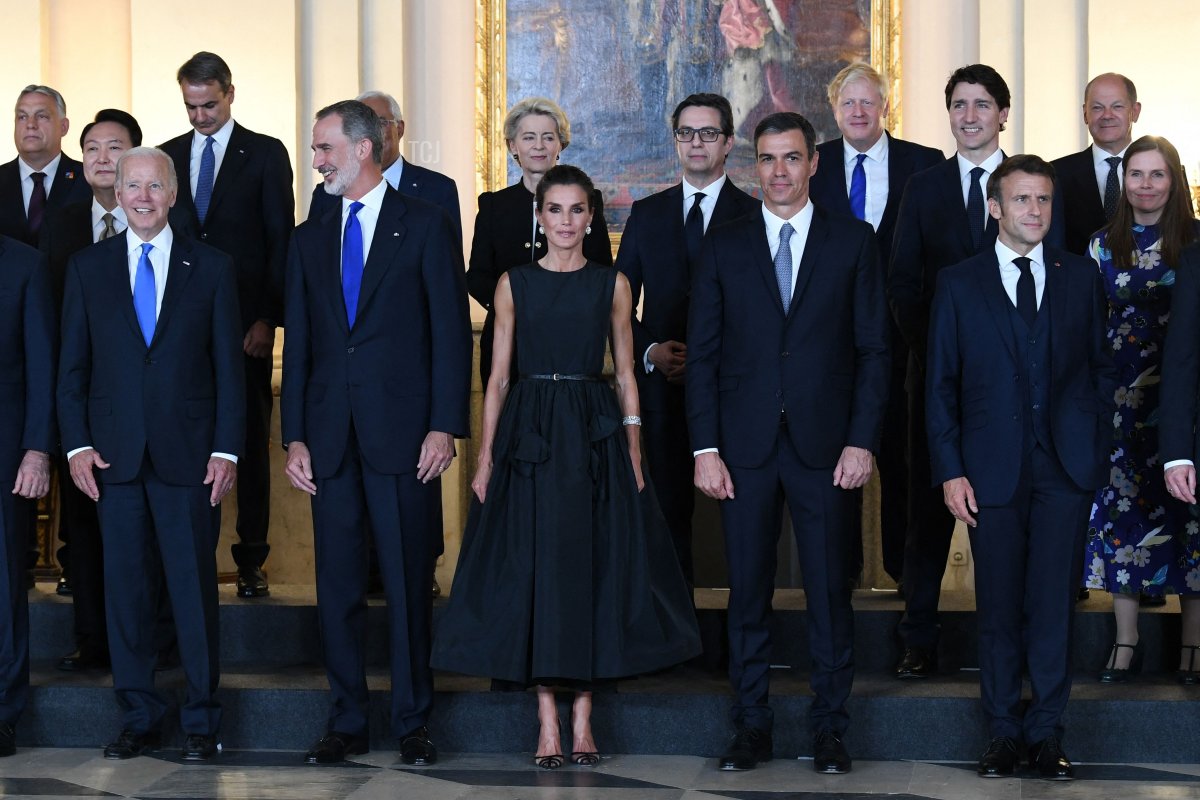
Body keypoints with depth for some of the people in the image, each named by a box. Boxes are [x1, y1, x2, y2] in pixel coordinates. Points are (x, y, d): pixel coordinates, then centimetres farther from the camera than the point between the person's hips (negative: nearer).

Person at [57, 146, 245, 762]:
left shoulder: (211, 268, 5)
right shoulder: (87, 267, 9)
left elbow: (229, 365, 3)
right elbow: (72, 365, 9)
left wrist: (227, 449, -5)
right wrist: (77, 444, -2)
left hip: (188, 455, -2)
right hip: (114, 455, 2)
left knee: (195, 587, 1)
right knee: (125, 588, 6)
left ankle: (201, 722, 11)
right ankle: (139, 717, 16)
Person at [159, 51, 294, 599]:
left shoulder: (266, 154, 2)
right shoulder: (167, 157, 12)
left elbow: (280, 240, -1)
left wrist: (268, 318, -9)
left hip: (246, 321, -2)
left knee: (250, 440, 2)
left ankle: (251, 559, 7)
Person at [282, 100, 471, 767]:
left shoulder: (426, 225, 2)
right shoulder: (310, 239, 15)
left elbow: (451, 331, -3)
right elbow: (299, 344, 13)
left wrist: (444, 426, -10)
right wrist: (295, 436, 4)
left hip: (404, 434, -4)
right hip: (331, 438, 4)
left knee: (409, 582, 1)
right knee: (338, 586, 6)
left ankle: (413, 722, 11)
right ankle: (348, 723, 15)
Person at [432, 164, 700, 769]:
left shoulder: (612, 285, 6)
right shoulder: (514, 284, 6)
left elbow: (626, 375, 7)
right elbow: (498, 376, 5)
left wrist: (634, 455, 0)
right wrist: (485, 455, -2)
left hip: (595, 435, 0)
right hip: (528, 434, 0)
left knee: (593, 567, 0)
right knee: (534, 569, -2)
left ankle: (583, 720, 9)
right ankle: (548, 723, 5)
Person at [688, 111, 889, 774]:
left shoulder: (853, 242, 5)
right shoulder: (723, 245, 7)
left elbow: (873, 349, 3)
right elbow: (703, 353, 6)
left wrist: (862, 441, -6)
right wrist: (705, 447, -2)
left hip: (825, 444, -1)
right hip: (746, 446, 1)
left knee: (830, 590, 3)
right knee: (748, 590, 5)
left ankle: (829, 727, 14)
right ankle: (751, 726, 14)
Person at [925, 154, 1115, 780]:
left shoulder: (1080, 276, 9)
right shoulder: (959, 283, 5)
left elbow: (1101, 367, 12)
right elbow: (940, 384, 3)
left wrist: (1096, 444, 2)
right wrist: (950, 470, -4)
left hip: (1066, 465, 1)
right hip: (993, 466, -1)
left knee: (1054, 601, 2)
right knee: (999, 605, 5)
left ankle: (1047, 733, 11)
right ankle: (1004, 733, 15)